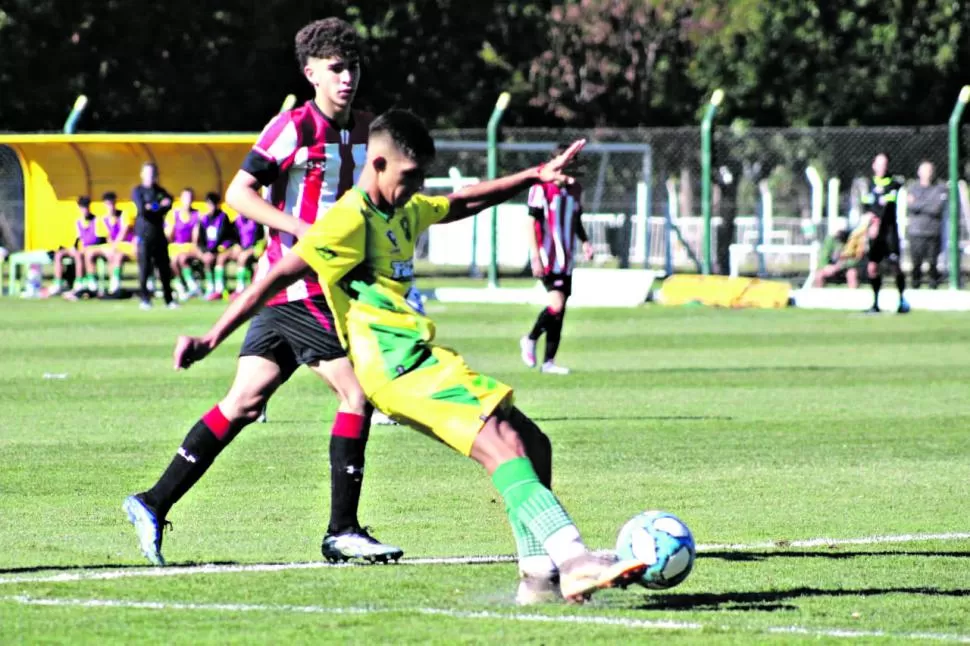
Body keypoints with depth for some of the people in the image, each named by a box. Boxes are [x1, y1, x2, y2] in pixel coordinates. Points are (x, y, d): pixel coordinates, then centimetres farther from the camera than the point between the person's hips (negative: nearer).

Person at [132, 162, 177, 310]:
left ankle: (169, 299, 9)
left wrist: (151, 207, -16)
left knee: (165, 267, 4)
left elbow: (168, 205, -2)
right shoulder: (137, 191, 4)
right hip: (144, 234, -4)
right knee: (144, 267, -7)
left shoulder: (160, 191, 15)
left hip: (159, 234, 4)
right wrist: (160, 205, -6)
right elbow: (142, 209, -10)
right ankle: (145, 299, 0)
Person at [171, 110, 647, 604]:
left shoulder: (406, 212, 19)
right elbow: (276, 280, -12)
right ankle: (574, 560, -34)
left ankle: (539, 574, 7)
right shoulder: (350, 220, -9)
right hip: (398, 366, -11)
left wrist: (534, 177, 32)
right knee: (503, 443, -23)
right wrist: (211, 340, -14)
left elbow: (463, 203, 37)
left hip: (423, 358, 11)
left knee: (534, 443, 8)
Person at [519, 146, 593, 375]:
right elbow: (532, 223, -9)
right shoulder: (542, 188, -9)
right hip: (547, 259, -7)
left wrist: (585, 242, 4)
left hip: (566, 261, 7)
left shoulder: (575, 189, 12)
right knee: (556, 304, -18)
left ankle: (549, 361, 12)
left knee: (560, 311, 6)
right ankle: (530, 340, 6)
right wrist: (535, 257, -15)